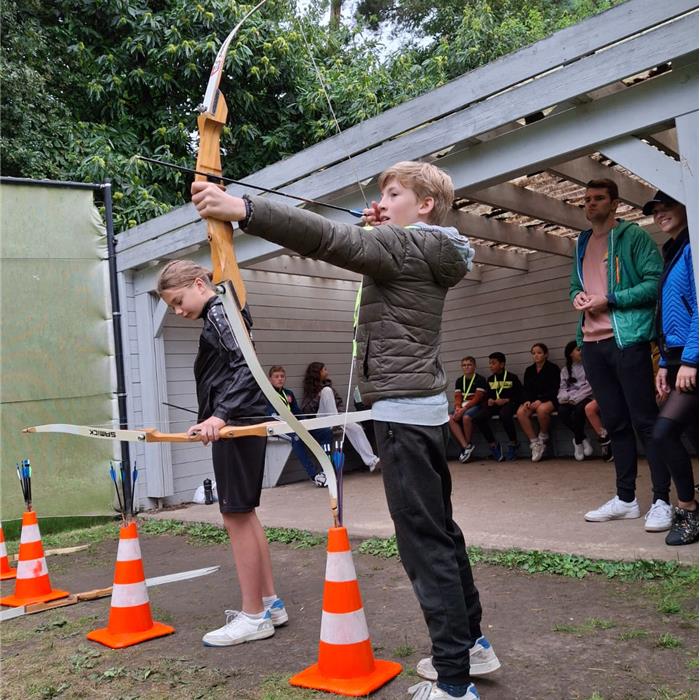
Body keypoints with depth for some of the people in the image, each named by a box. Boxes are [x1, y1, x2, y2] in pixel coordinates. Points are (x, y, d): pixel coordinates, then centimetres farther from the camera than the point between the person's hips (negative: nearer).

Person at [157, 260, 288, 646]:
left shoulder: (218, 312, -10)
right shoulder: (221, 314, 19)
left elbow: (246, 366, -24)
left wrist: (220, 414, -34)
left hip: (236, 426, -10)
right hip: (238, 424, 10)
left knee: (236, 515, -4)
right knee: (243, 514, 14)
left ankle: (254, 617, 6)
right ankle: (270, 603, 23)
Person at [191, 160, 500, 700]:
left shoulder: (407, 245, -11)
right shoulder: (427, 252, 16)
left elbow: (334, 239, -26)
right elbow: (366, 251, 36)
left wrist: (241, 209, -31)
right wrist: (379, 229, 18)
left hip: (403, 411, -10)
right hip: (425, 407, 10)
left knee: (425, 542, -5)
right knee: (441, 532, 18)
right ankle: (470, 643, 32)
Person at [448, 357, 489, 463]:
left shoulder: (480, 379, -1)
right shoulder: (459, 381, 18)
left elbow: (477, 398, -10)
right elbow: (457, 397, 10)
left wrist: (464, 409, -19)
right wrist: (457, 408, -12)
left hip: (476, 406, -5)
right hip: (462, 407, 5)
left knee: (466, 417, -37)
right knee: (450, 419, -25)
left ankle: (468, 444, -15)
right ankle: (466, 446, -26)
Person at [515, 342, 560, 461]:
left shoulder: (553, 368, 2)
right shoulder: (529, 370, 16)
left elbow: (554, 389, -6)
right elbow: (526, 389, 12)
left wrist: (540, 400, -19)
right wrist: (527, 400, -11)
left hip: (549, 399, -4)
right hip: (533, 400, 4)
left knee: (542, 409, -39)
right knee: (520, 412, -28)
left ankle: (544, 437, -11)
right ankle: (535, 443, -21)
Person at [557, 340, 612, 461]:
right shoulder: (565, 370, 19)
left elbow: (590, 386, -5)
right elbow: (563, 388, 13)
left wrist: (575, 398, -16)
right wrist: (565, 397, -12)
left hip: (587, 397, -3)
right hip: (571, 400, 3)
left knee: (578, 409, -37)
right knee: (562, 411, -31)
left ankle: (578, 441, -12)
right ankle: (582, 439, -11)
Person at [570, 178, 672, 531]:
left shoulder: (633, 236, -2)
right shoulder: (581, 244, 19)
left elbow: (655, 282, -10)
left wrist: (610, 299, -16)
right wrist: (577, 296, 3)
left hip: (627, 339, -7)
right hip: (592, 343, 7)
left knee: (645, 420, -4)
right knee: (614, 422, 11)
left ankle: (661, 500, 4)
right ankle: (625, 499, 20)